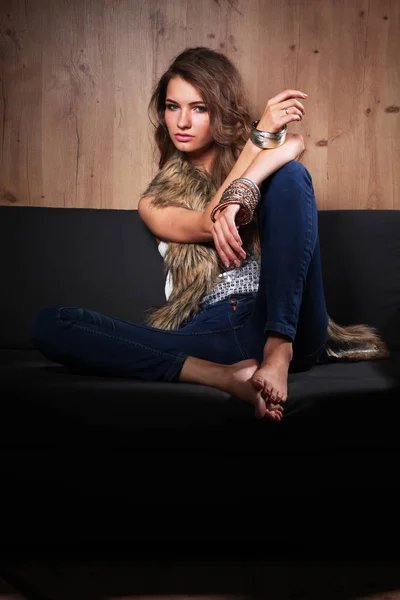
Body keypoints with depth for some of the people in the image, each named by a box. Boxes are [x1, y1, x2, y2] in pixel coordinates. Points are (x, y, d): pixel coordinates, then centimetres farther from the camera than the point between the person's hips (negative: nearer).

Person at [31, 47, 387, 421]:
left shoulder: (275, 162, 15)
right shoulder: (155, 201, 17)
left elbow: (292, 145, -10)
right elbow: (208, 225, -3)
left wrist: (238, 195, -29)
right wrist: (262, 134, -7)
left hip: (286, 326, -1)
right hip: (209, 332, 1)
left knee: (290, 174, -18)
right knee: (49, 324, -17)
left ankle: (279, 353, -30)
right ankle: (225, 376, -35)